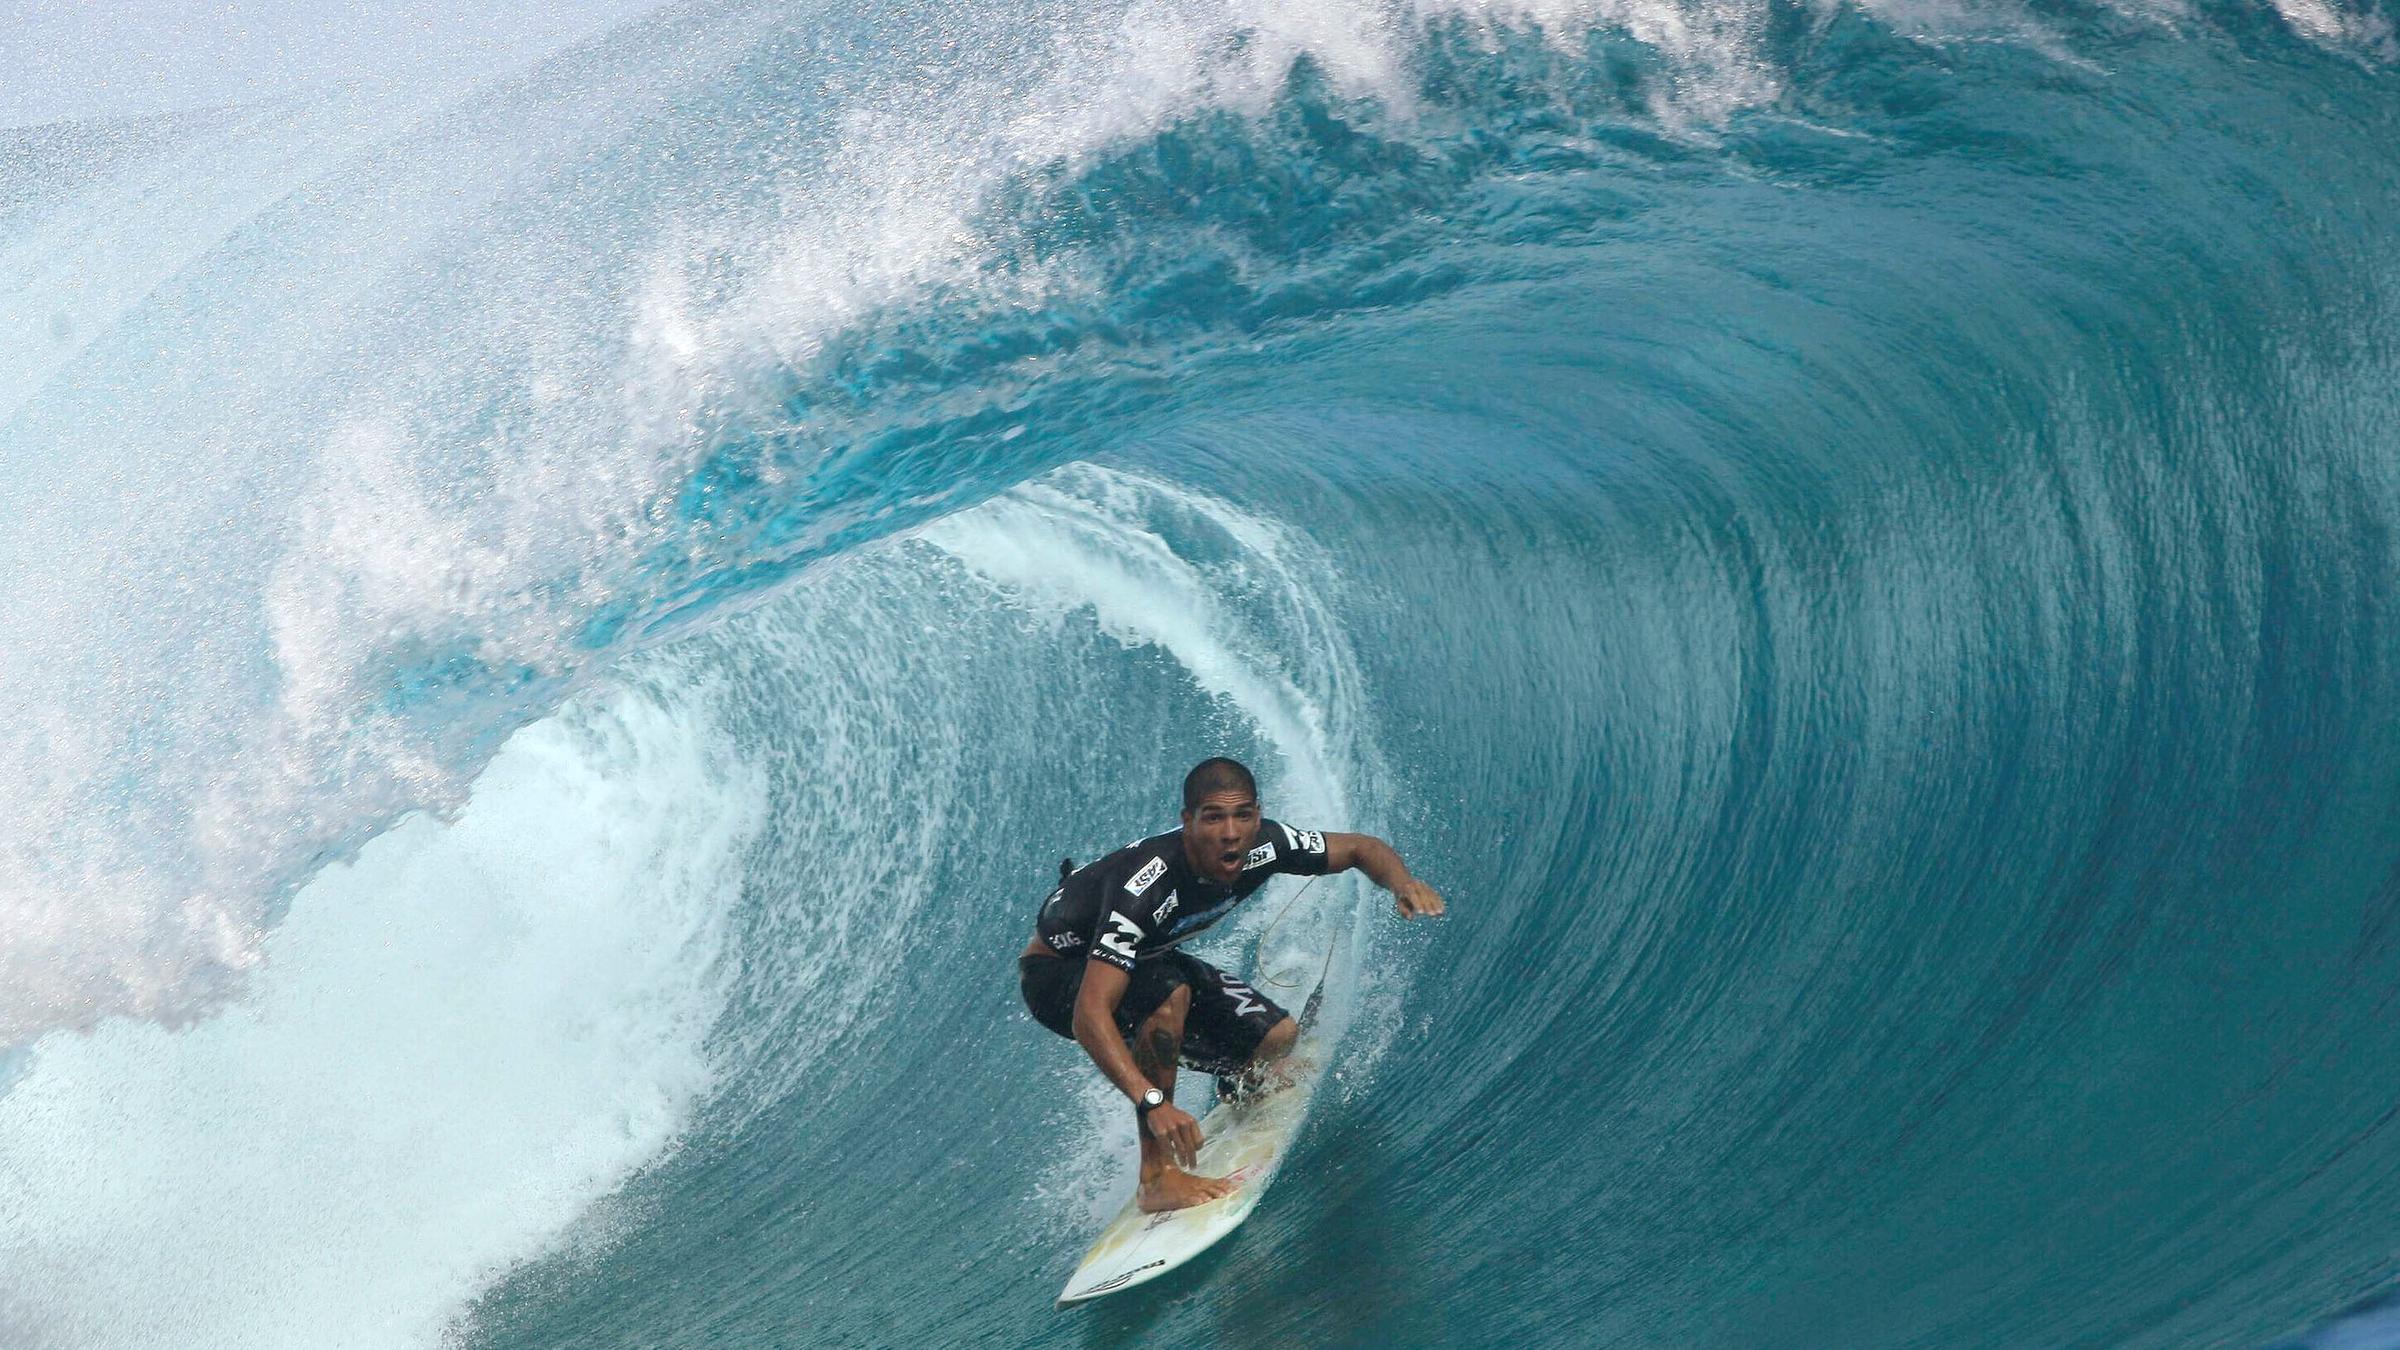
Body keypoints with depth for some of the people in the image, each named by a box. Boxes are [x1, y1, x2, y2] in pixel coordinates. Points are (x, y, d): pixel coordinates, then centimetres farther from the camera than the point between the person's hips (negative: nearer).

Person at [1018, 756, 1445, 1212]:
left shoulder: (1261, 846, -21)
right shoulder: (1147, 886, -40)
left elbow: (1361, 848, -5)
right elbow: (1090, 1014, -46)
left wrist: (1402, 883, -27)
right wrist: (1152, 1102, -57)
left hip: (1146, 961, 7)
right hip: (1056, 973, -6)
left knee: (1277, 1038, -8)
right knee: (1169, 995, -38)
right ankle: (1157, 1176, -28)